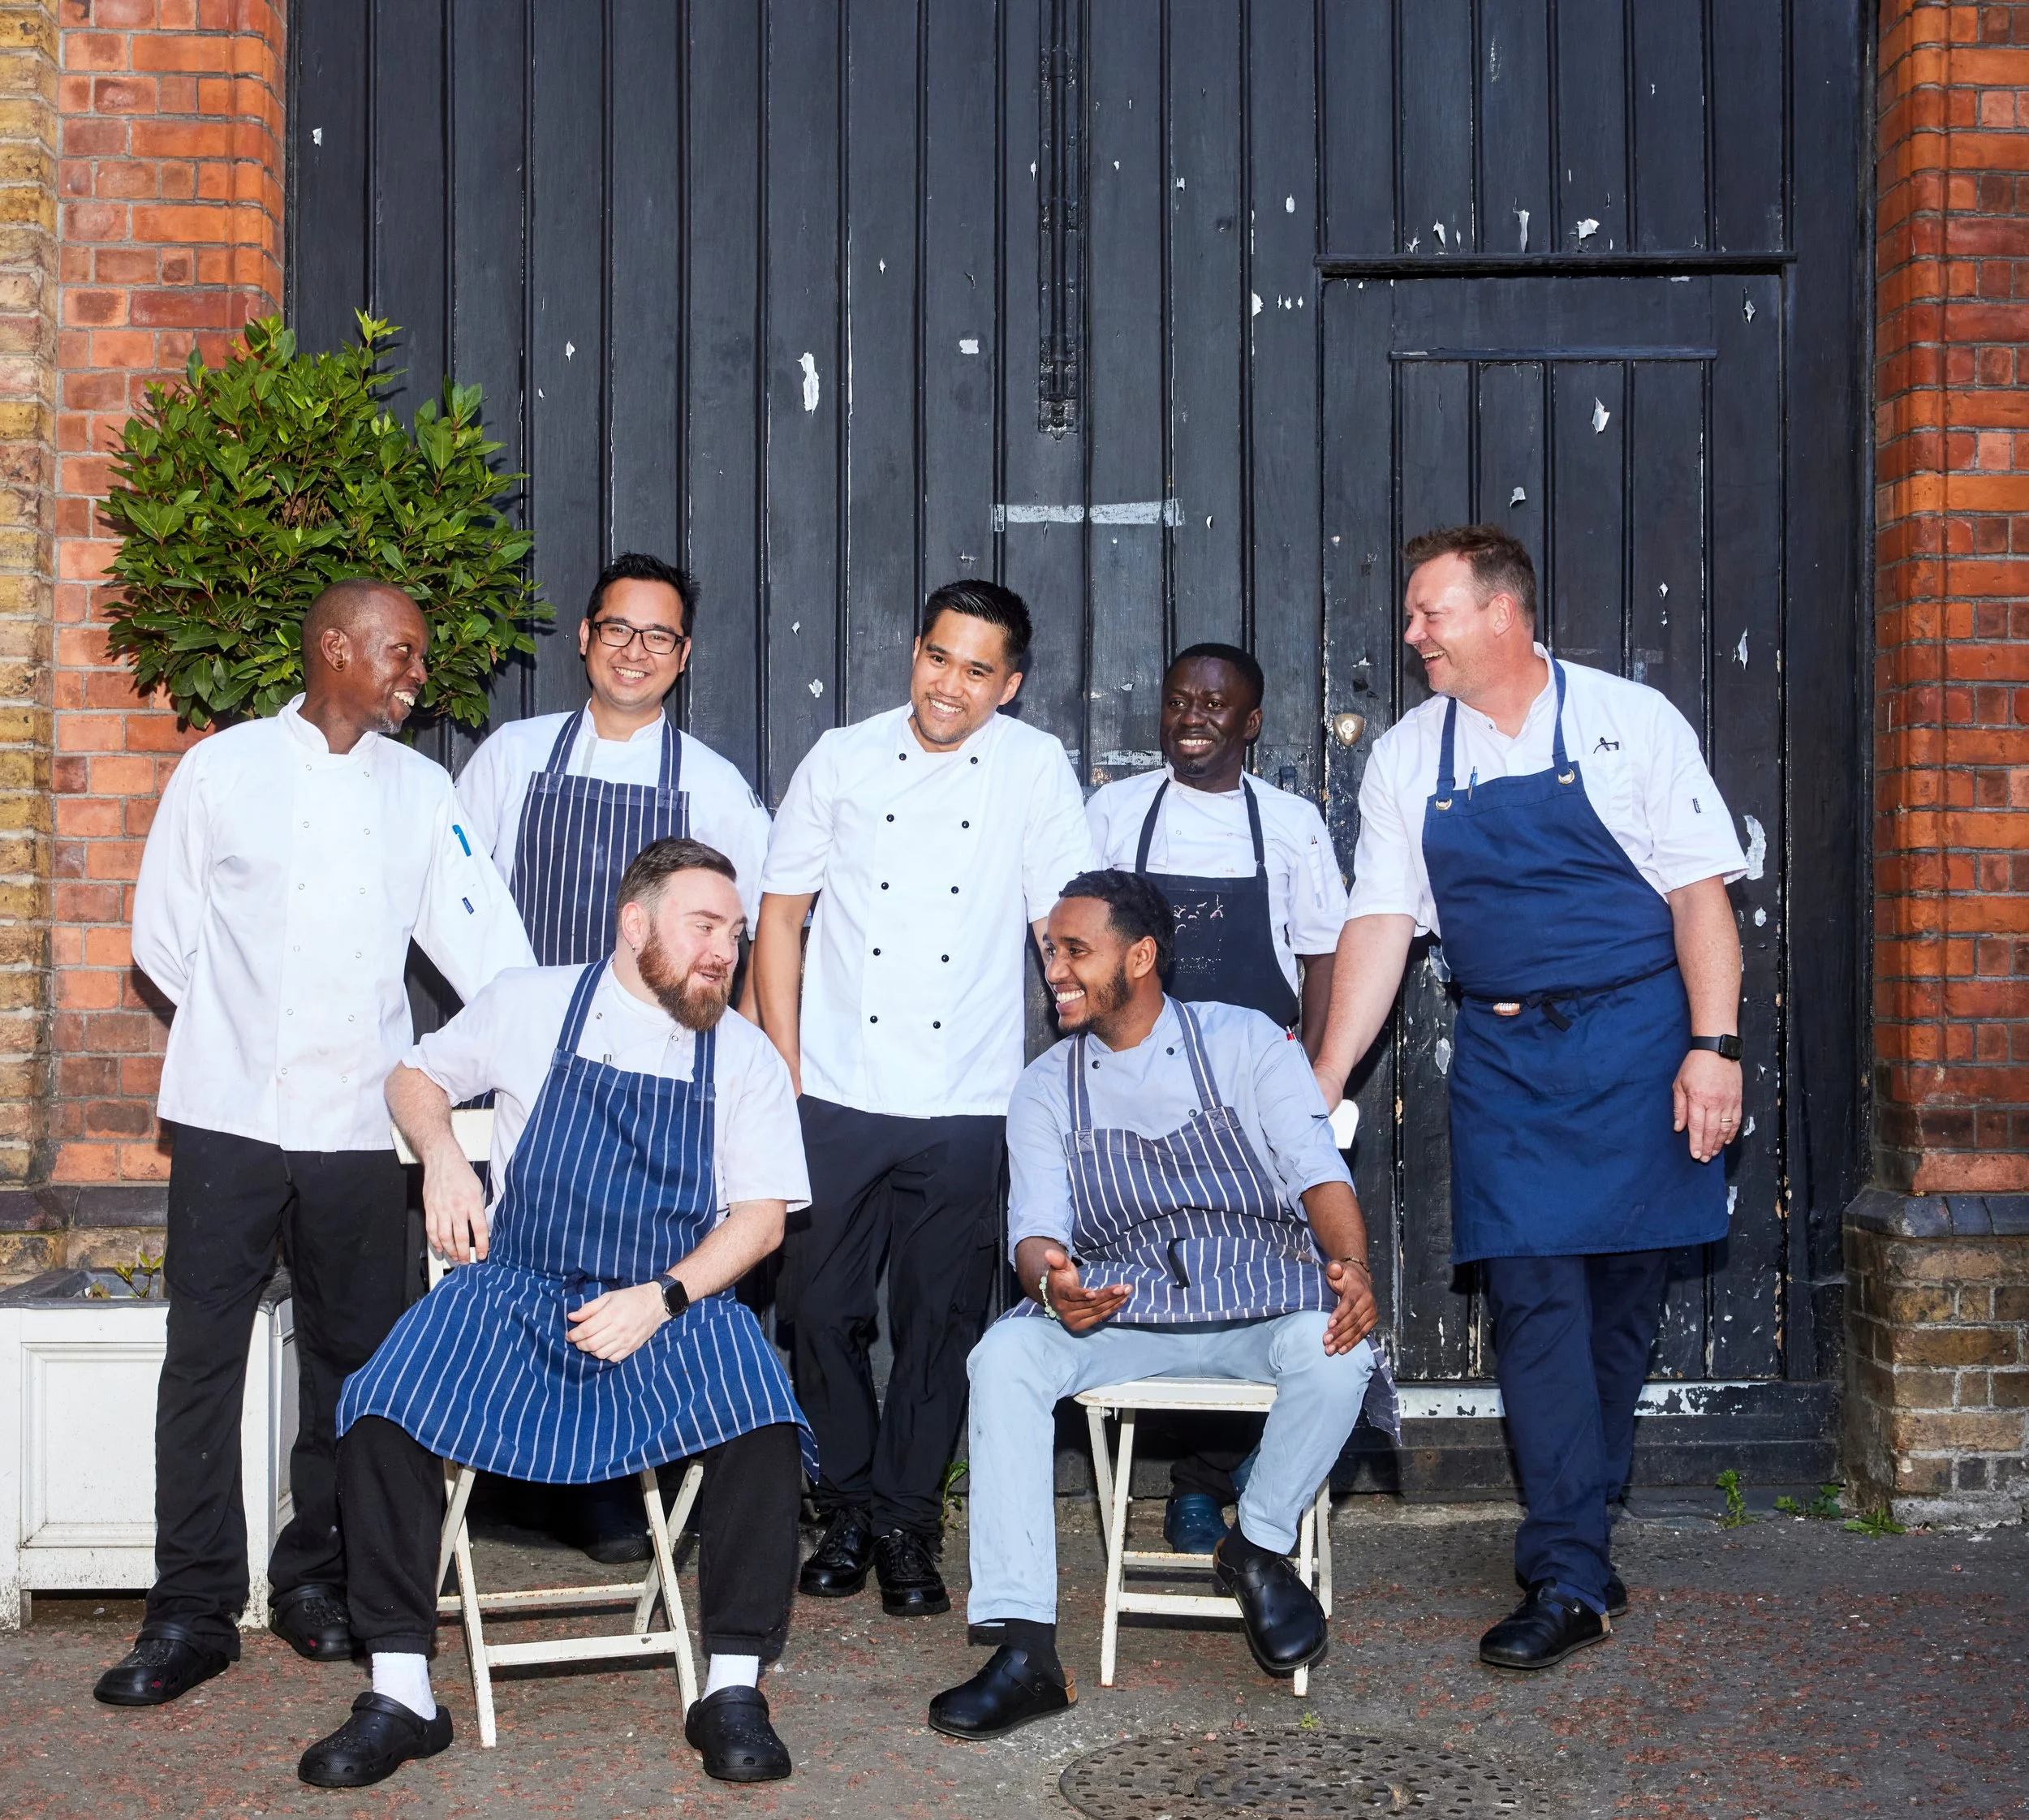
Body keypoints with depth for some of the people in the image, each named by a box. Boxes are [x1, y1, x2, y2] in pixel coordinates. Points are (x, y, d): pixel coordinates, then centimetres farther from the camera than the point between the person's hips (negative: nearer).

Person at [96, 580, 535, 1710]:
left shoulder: (420, 788, 8)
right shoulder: (224, 769, 2)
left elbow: (482, 939, 3)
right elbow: (165, 935, 6)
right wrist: (241, 1027, 6)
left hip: (360, 1120, 2)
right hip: (229, 1110, -2)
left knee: (352, 1360, 8)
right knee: (204, 1357, 0)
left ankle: (319, 1578, 24)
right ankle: (194, 1609, 9)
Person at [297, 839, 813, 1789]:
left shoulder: (745, 1055, 8)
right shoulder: (530, 1005, 9)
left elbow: (761, 1214, 3)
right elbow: (415, 1078, 20)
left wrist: (662, 1299, -12)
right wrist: (442, 1157, -2)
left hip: (675, 1305, 0)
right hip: (515, 1288, 1)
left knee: (762, 1421, -31)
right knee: (383, 1410, -26)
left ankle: (733, 1686, -16)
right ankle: (400, 1693, -13)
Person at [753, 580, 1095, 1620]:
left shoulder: (1035, 769, 3)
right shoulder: (842, 760, 5)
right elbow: (780, 913, 8)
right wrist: (784, 1069, 2)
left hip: (966, 1105, -1)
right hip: (834, 1096, 1)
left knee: (939, 1323, 5)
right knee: (821, 1310, 5)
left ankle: (906, 1524, 21)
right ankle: (849, 1510, 24)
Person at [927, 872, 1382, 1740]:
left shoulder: (1246, 1041, 5)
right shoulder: (1046, 1088, 11)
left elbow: (1317, 1170, -3)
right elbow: (1035, 1226, 1)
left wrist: (1351, 1263, -25)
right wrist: (1050, 1280, -25)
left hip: (1258, 1297, -1)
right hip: (1112, 1311, 2)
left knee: (1333, 1345, -34)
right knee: (1003, 1357, -27)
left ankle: (1259, 1548, -4)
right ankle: (1024, 1648, -28)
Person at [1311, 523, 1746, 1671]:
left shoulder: (1630, 722, -1)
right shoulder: (1407, 759, 7)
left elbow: (1699, 894, -3)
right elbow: (1381, 923, 5)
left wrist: (1714, 1045, -11)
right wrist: (1323, 1084, 0)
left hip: (1638, 1039, -1)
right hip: (1505, 1057, 2)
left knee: (1624, 1298, 5)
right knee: (1536, 1301, -5)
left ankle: (1578, 1527, 23)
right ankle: (1573, 1576, -1)